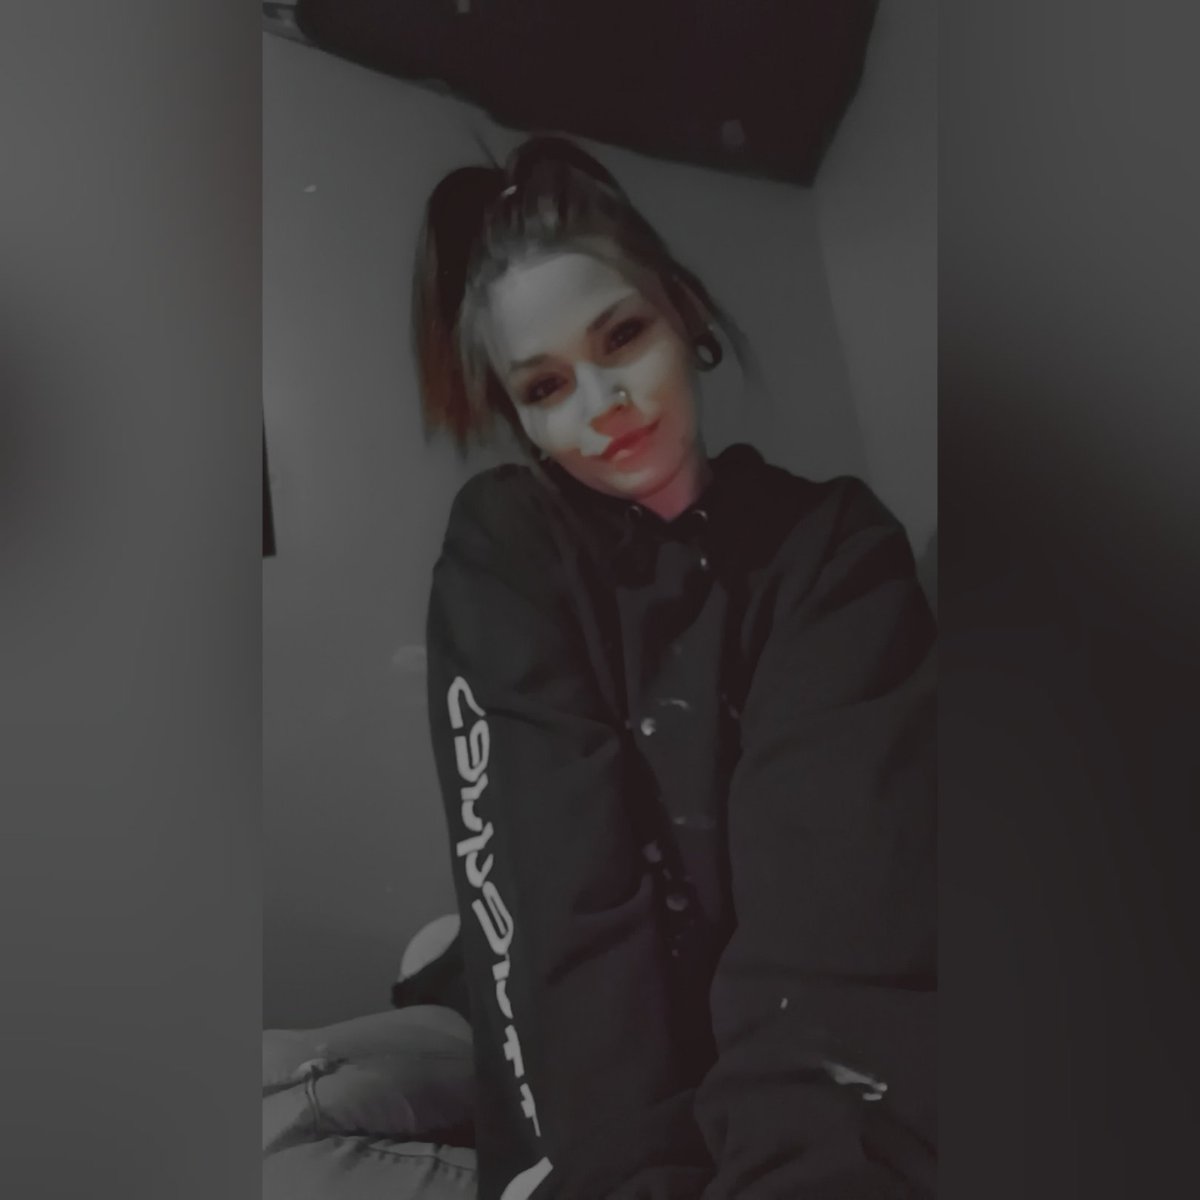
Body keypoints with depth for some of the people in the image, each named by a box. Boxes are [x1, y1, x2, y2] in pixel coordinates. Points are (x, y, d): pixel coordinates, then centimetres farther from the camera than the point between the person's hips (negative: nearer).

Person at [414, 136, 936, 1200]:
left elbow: (848, 881, -16)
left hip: (827, 1097, -1)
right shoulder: (501, 554, -3)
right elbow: (550, 884, -14)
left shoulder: (836, 542, -3)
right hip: (596, 1096, 1)